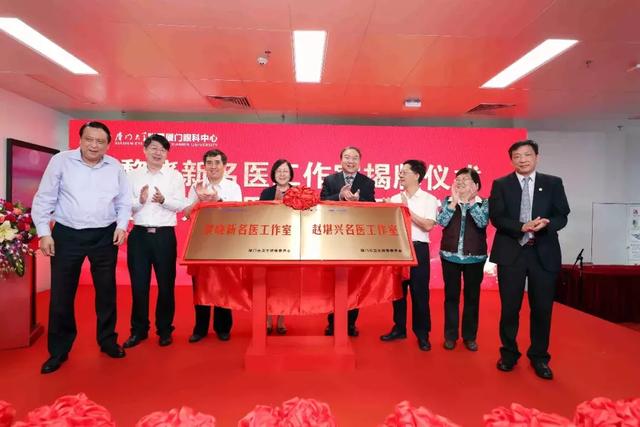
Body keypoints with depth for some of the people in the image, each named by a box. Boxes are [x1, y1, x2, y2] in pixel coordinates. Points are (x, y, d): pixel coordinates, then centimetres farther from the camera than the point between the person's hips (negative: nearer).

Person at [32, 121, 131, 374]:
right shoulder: (60, 161, -3)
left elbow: (124, 201, 9)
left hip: (105, 236, 2)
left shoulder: (115, 167, 4)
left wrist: (121, 225, -6)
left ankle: (108, 341, 26)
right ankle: (58, 350, 20)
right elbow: (44, 199, -1)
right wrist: (44, 232, -5)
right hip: (67, 235, -1)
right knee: (61, 293, 4)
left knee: (106, 290, 10)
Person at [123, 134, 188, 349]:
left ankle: (164, 330, 20)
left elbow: (182, 205, -3)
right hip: (139, 234, 1)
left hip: (165, 235, -1)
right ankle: (138, 330, 22)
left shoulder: (175, 176, 5)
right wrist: (140, 201, -17)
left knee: (166, 284, 6)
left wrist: (163, 200, -20)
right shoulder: (133, 175, 9)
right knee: (138, 284, 7)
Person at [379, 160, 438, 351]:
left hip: (419, 248, -4)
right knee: (398, 289, 11)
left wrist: (408, 210, -12)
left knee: (420, 292, 2)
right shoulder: (394, 199, 9)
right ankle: (399, 328, 25)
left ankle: (422, 334, 16)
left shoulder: (429, 199, -1)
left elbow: (428, 226, -12)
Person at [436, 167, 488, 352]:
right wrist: (454, 201, -17)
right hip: (450, 255, 1)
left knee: (472, 296, 8)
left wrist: (471, 201, -19)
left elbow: (482, 222, -17)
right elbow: (442, 221, -12)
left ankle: (470, 336, 22)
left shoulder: (484, 203, 0)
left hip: (475, 257, -1)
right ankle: (450, 335, 18)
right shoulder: (448, 201, 3)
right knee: (451, 295, 7)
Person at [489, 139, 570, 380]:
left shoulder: (553, 183, 7)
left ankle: (539, 357, 25)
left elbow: (562, 216, 1)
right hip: (511, 252, -1)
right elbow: (496, 218, -5)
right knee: (509, 307, 7)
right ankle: (509, 353, 25)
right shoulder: (500, 184, 4)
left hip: (543, 253, 1)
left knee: (542, 308, 7)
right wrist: (522, 227, -20)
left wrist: (547, 223, -20)